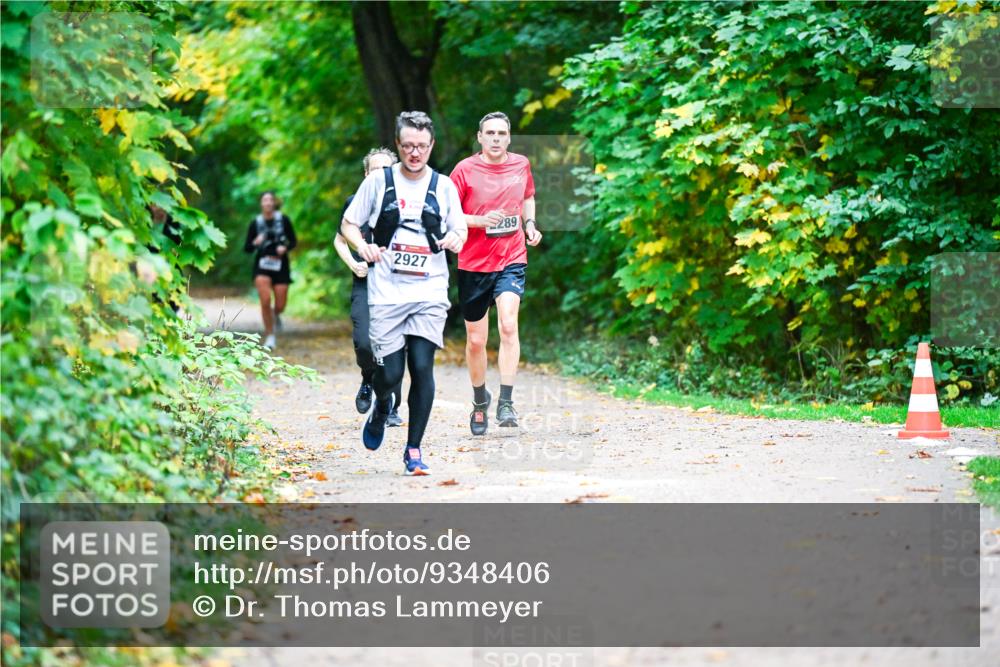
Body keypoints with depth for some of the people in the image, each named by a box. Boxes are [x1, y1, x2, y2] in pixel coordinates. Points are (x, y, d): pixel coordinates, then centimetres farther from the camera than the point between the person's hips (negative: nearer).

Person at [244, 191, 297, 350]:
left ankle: (275, 315, 41)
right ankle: (269, 336, -2)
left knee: (280, 305, 1)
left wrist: (285, 248, -14)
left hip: (280, 265, 1)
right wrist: (255, 243, -19)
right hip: (262, 265, -1)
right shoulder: (255, 223, -1)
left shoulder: (283, 220, -2)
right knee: (265, 300, -17)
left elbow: (293, 241, 6)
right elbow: (247, 248, 2)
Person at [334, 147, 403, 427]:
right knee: (365, 343, -16)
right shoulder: (355, 203, 6)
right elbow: (339, 240, 18)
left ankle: (391, 409, 10)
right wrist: (354, 265, 1)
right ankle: (368, 381, 16)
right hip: (365, 284, 0)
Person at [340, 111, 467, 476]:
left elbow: (460, 230, 13)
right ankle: (381, 408, 33)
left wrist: (454, 238, -11)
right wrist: (363, 246, -11)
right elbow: (348, 224, 9)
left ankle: (414, 450, 0)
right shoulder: (379, 181, 4)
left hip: (430, 292, 1)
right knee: (390, 372, -4)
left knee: (422, 367, -10)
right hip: (387, 292, -1)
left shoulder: (443, 186, 7)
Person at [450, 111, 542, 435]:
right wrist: (479, 220, -20)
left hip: (512, 259, 1)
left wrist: (530, 224, 6)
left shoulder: (521, 164, 4)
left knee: (508, 325, -22)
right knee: (475, 340, 7)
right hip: (474, 264, -1)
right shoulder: (465, 169, -6)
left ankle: (506, 402, -20)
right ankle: (480, 399, 31)